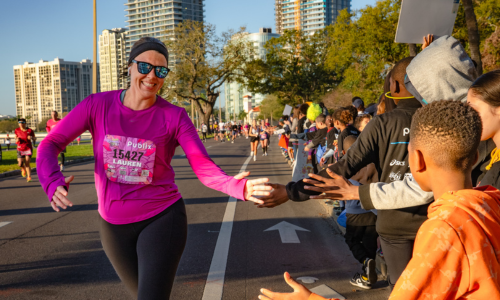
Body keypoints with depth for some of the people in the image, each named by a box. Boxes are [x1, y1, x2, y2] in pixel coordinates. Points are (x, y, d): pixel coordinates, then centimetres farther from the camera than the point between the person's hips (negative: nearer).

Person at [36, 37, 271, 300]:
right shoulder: (97, 105, -8)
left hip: (162, 219, -3)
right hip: (114, 224, 3)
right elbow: (50, 145, -8)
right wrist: (53, 182, -29)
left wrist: (237, 187, -41)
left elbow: (205, 169, -19)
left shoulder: (175, 117, -12)